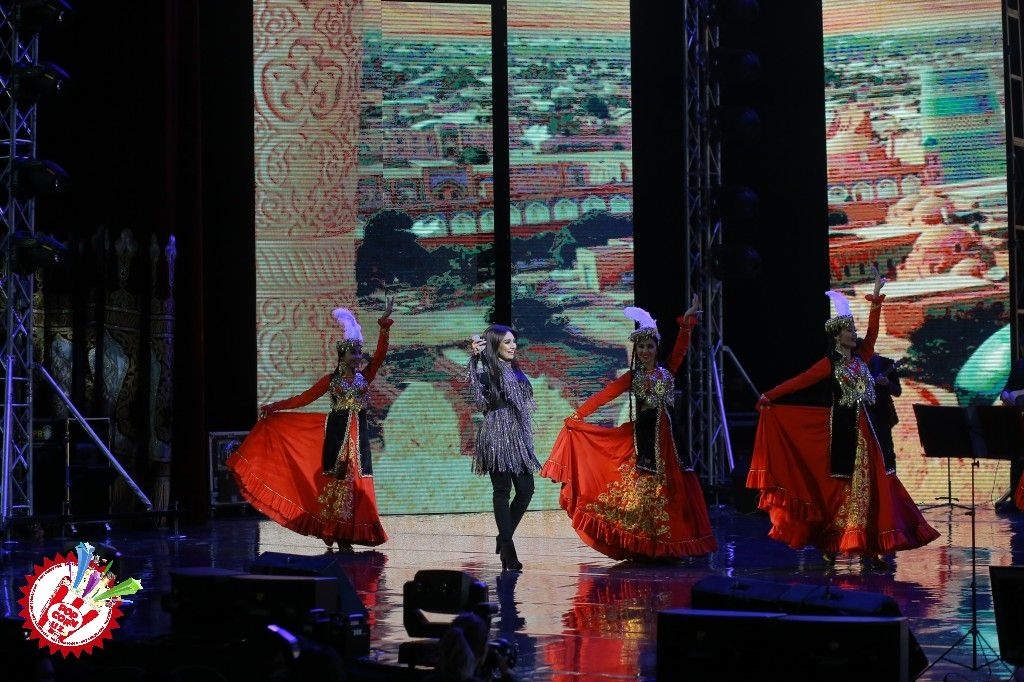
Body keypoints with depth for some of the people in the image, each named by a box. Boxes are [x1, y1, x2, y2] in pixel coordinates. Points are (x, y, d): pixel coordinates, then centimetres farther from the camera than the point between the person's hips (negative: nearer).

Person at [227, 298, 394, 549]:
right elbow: (304, 398, 8)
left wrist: (384, 326, -14)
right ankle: (332, 530, 3)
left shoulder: (365, 376, 8)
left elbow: (380, 355, -4)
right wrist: (274, 407, 5)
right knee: (336, 479, -4)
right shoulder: (331, 379, 5)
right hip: (336, 433, -2)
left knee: (355, 480, -2)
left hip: (358, 434, 2)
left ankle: (346, 533, 2)